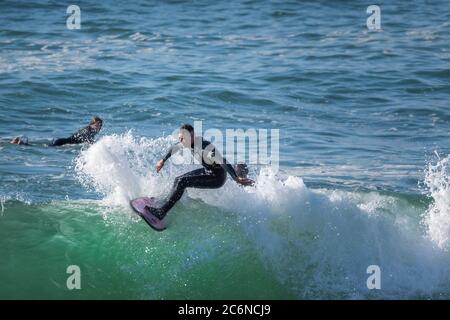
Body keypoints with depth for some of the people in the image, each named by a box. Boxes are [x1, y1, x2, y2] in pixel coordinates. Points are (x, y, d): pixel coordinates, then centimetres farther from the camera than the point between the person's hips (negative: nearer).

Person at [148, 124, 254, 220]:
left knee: (181, 181, -21)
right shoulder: (190, 141, -3)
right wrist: (163, 160, 28)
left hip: (217, 177, -9)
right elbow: (174, 148, 18)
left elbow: (223, 162, -36)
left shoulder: (205, 147, -29)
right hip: (207, 171, 9)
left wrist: (237, 179, -43)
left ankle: (161, 212, -22)